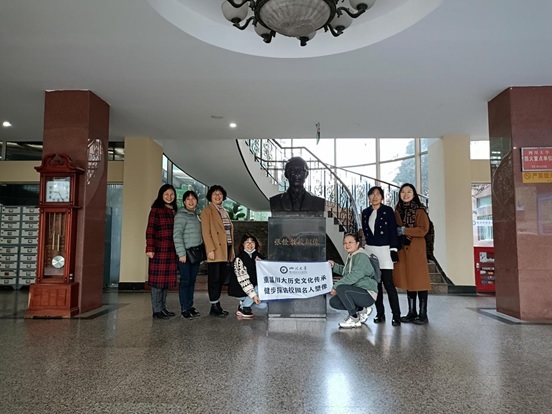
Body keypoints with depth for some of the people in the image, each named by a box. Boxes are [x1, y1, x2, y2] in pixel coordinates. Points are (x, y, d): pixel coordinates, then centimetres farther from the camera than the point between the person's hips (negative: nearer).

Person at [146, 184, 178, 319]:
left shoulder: (174, 211, 16)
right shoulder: (156, 210, -5)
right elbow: (150, 230, -11)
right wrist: (150, 248, -18)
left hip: (171, 251, 7)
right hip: (159, 250, -7)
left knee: (167, 279, 11)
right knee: (157, 279, -1)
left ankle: (163, 307, 21)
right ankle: (156, 310, 6)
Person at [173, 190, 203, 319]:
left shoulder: (196, 216, 16)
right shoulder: (181, 215, -7)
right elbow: (177, 235, -14)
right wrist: (181, 254, -19)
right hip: (186, 255, -7)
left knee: (192, 281, 11)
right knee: (185, 281, -2)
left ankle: (190, 306, 20)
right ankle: (184, 308, 5)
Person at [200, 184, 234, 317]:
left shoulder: (224, 212, 20)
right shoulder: (207, 211, -2)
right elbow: (206, 232, -10)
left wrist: (231, 250, 14)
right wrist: (210, 250, -18)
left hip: (226, 249, 7)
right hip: (216, 250, -7)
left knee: (221, 279, 10)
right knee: (214, 279, -2)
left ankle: (217, 305, 19)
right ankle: (214, 307, 4)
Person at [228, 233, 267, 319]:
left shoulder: (259, 256, 4)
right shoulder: (239, 259, -14)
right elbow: (243, 279, -21)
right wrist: (253, 295, -29)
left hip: (254, 287, 5)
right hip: (239, 290, -5)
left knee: (263, 304, -16)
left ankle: (245, 302, 11)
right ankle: (243, 308, -9)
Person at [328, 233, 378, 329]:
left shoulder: (361, 256, -15)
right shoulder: (351, 256, 13)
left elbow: (354, 276, -27)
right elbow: (345, 272, 28)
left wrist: (336, 286, -23)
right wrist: (334, 265, 11)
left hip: (368, 295, -9)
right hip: (359, 293, 10)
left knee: (341, 288, -29)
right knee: (333, 301, 0)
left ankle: (354, 319, -14)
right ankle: (362, 310, 11)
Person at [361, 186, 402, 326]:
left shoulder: (388, 210, 0)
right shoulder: (365, 213, 11)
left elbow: (393, 231, -3)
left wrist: (393, 250, -9)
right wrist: (363, 249, 14)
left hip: (384, 249, -4)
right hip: (370, 250, 4)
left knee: (388, 283, -8)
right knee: (375, 283, 6)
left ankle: (396, 315, -2)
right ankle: (380, 313, 15)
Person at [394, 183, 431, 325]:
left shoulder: (419, 210, -4)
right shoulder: (398, 210, 13)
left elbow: (423, 229, -12)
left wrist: (405, 231, -15)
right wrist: (397, 232, 1)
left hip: (416, 249, -5)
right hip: (402, 249, 5)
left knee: (419, 280, -2)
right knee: (407, 280, 9)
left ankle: (423, 314, 6)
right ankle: (411, 312, 18)